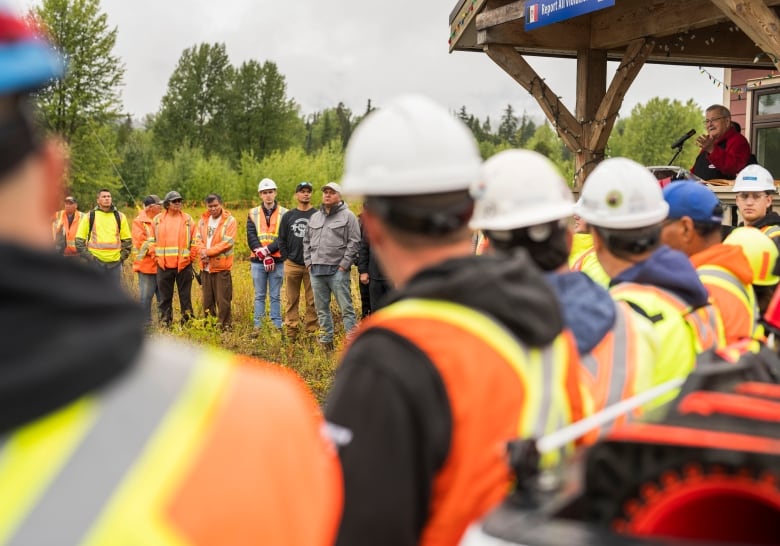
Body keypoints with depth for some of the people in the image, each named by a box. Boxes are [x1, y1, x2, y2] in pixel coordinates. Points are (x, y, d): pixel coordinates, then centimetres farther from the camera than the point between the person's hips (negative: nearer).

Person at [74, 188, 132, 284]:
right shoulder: (90, 216, 3)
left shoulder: (120, 217, 10)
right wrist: (88, 256, -5)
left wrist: (122, 256, 4)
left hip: (115, 262, 2)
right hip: (95, 262, -2)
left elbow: (127, 239, 14)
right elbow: (79, 240, 4)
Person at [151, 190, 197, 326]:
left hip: (184, 264, -1)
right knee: (165, 296, 8)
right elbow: (152, 240, 10)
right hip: (164, 265, 1)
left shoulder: (188, 219, 3)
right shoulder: (158, 219, 6)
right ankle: (165, 322, 15)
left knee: (185, 295, 4)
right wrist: (156, 256, 3)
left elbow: (194, 241, 4)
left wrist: (191, 257, -1)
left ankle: (187, 321, 10)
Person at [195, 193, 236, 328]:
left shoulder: (230, 220, -6)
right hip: (205, 266, 5)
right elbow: (198, 239, 5)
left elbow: (228, 242, -15)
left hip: (222, 266, -5)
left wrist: (208, 252, -16)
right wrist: (202, 251, -15)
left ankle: (224, 326, 6)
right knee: (207, 299, 13)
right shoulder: (203, 220, 11)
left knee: (223, 300, -3)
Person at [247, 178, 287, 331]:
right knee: (259, 296, 7)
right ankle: (258, 327, 11)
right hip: (257, 262, 2)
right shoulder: (253, 213, 8)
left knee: (275, 296, 4)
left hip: (277, 262, -2)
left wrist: (266, 250, -18)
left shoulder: (284, 214, 3)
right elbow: (251, 238, -1)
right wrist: (264, 256, -12)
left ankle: (277, 326, 8)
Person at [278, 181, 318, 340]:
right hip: (292, 265, 2)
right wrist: (286, 258, 3)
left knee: (312, 301, 1)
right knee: (291, 300, 5)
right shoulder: (288, 216, 9)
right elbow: (282, 240, 11)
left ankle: (312, 332, 6)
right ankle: (291, 332, 9)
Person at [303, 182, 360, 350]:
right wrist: (308, 262, 10)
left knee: (346, 307, -6)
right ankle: (326, 342, 19)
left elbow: (354, 242, -7)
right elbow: (307, 241, 22)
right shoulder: (315, 217, 17)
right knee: (322, 308, 11)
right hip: (316, 270, 6)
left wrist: (344, 265, -12)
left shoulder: (348, 216, -1)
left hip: (338, 271, -6)